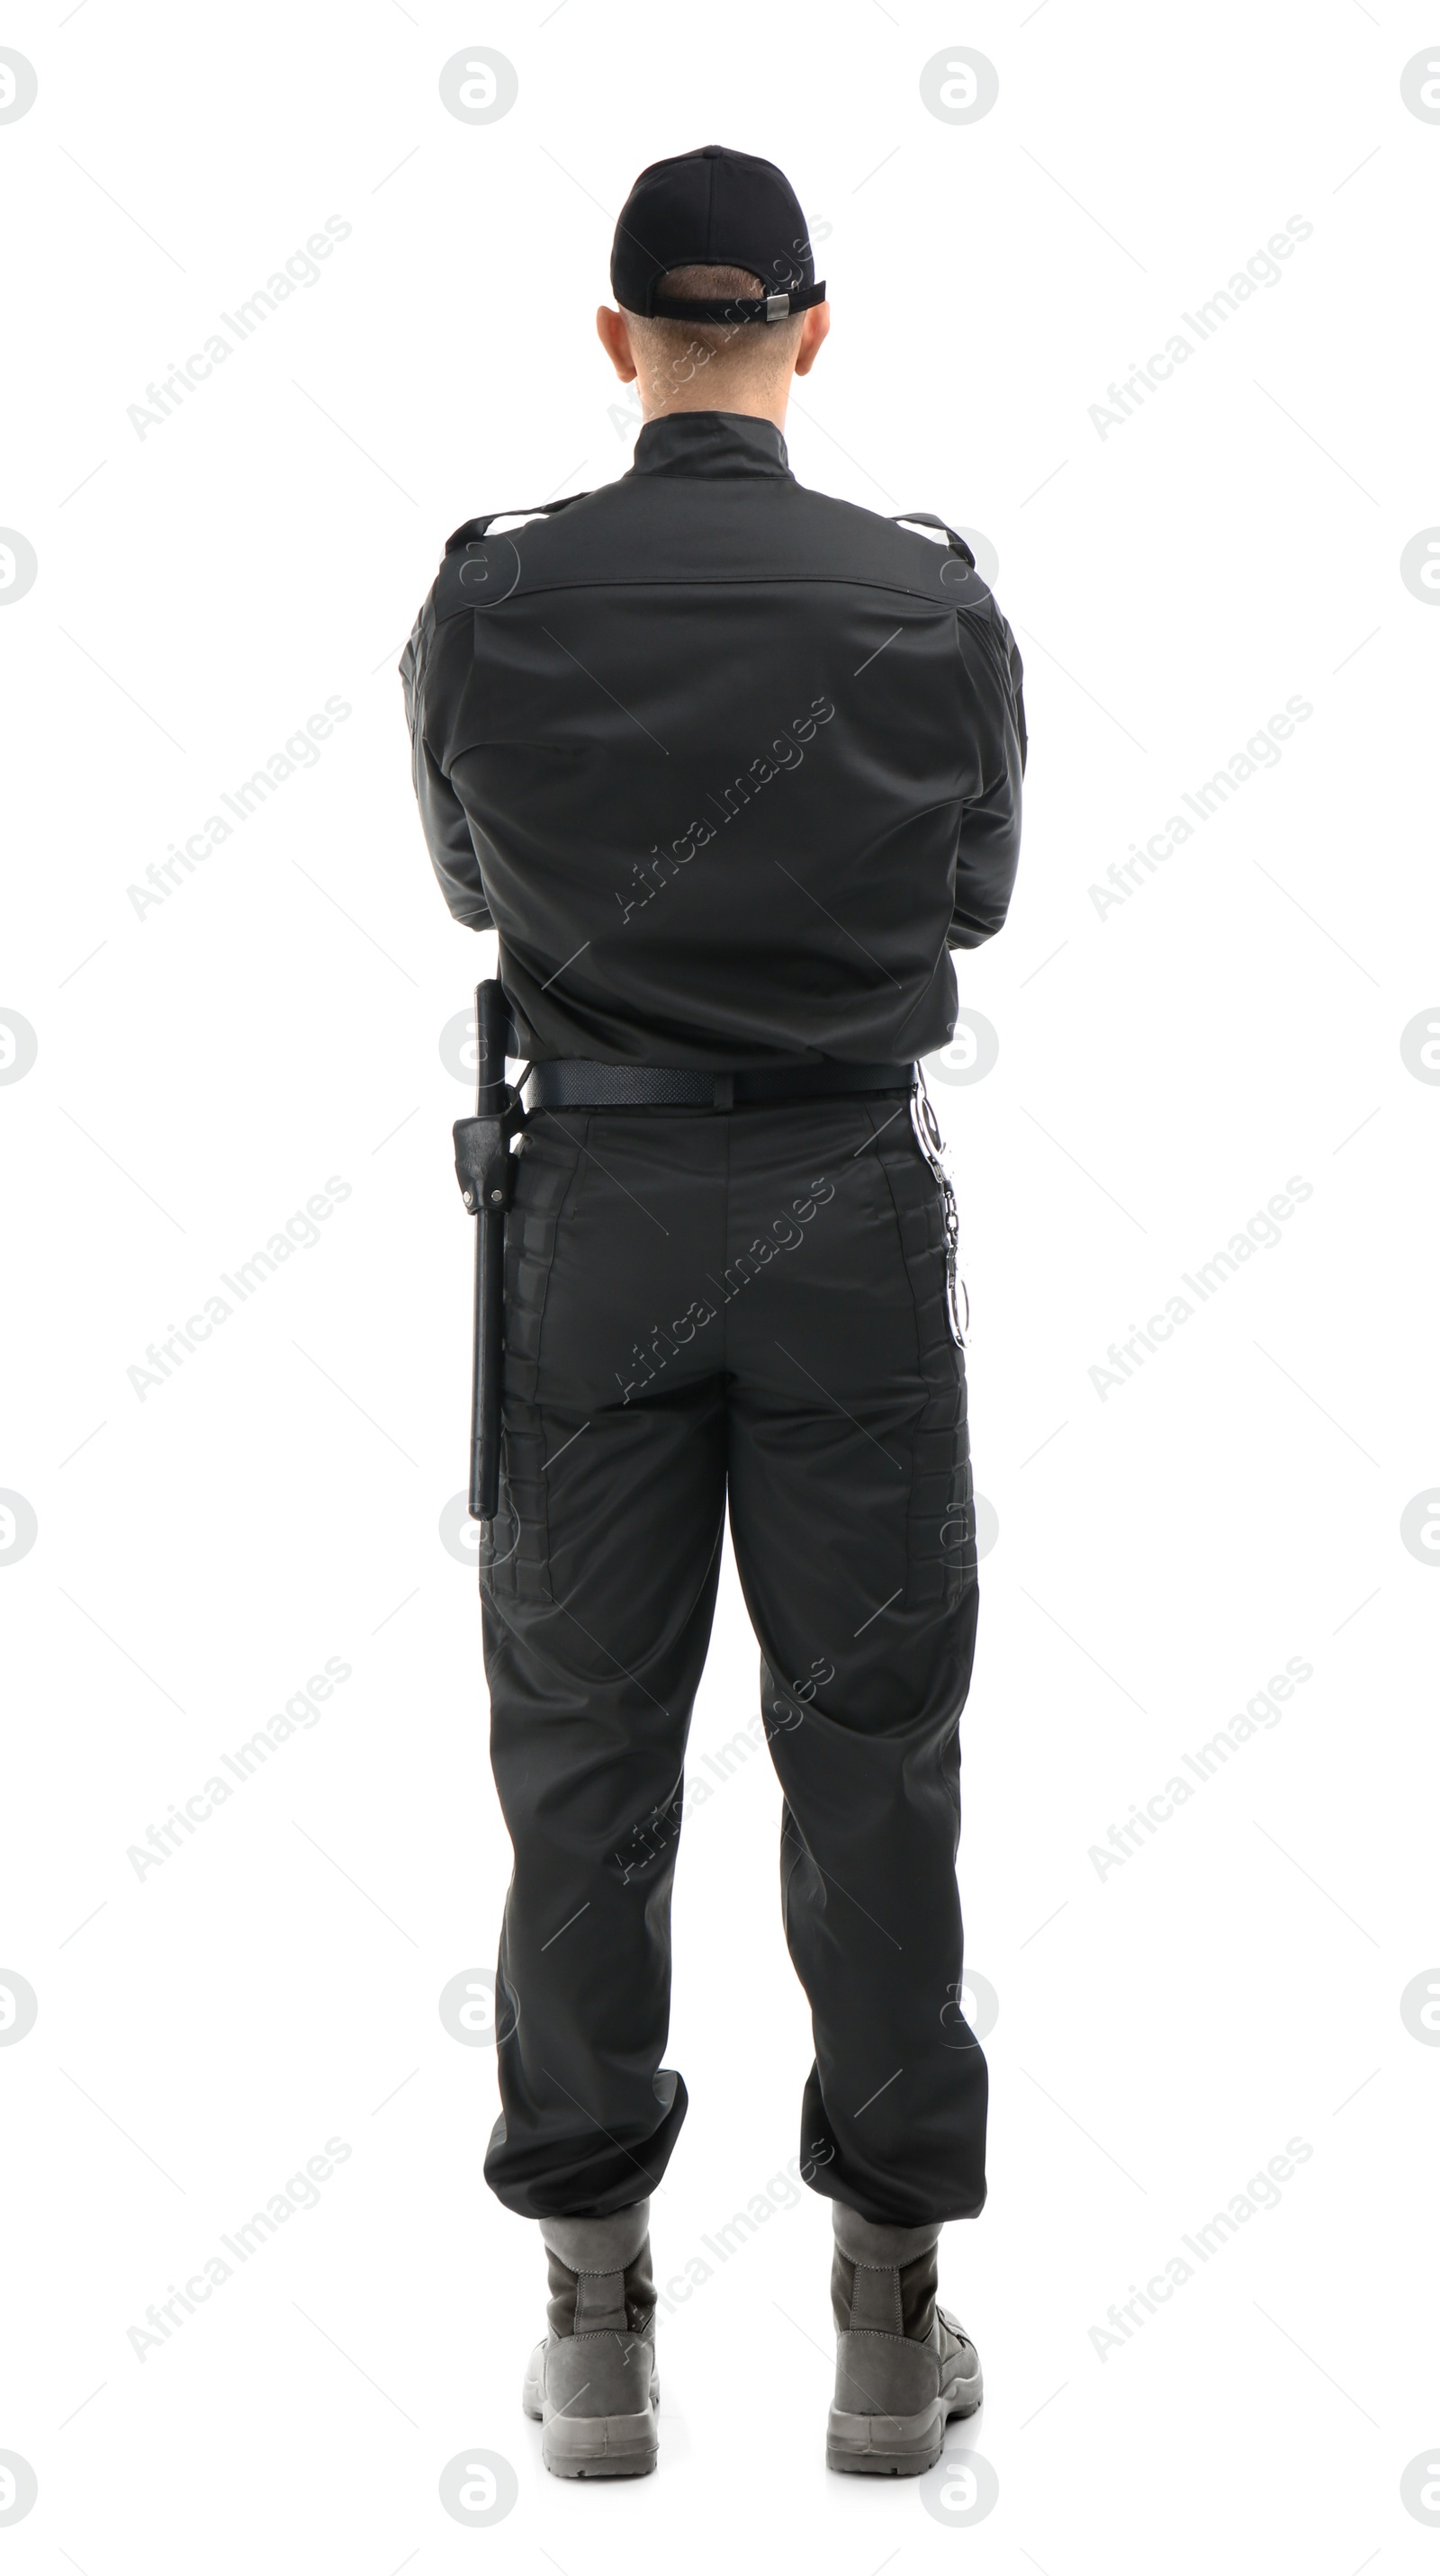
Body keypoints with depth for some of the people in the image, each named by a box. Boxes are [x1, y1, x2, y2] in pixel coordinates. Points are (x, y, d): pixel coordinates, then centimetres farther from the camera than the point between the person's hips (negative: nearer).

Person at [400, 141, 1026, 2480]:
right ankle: (893, 2320, 13)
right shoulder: (934, 600, -4)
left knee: (585, 1751, 8)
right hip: (851, 1207, 0)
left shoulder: (490, 601, -4)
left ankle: (596, 2319, 13)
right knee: (873, 1749, 7)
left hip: (599, 1202, 0)